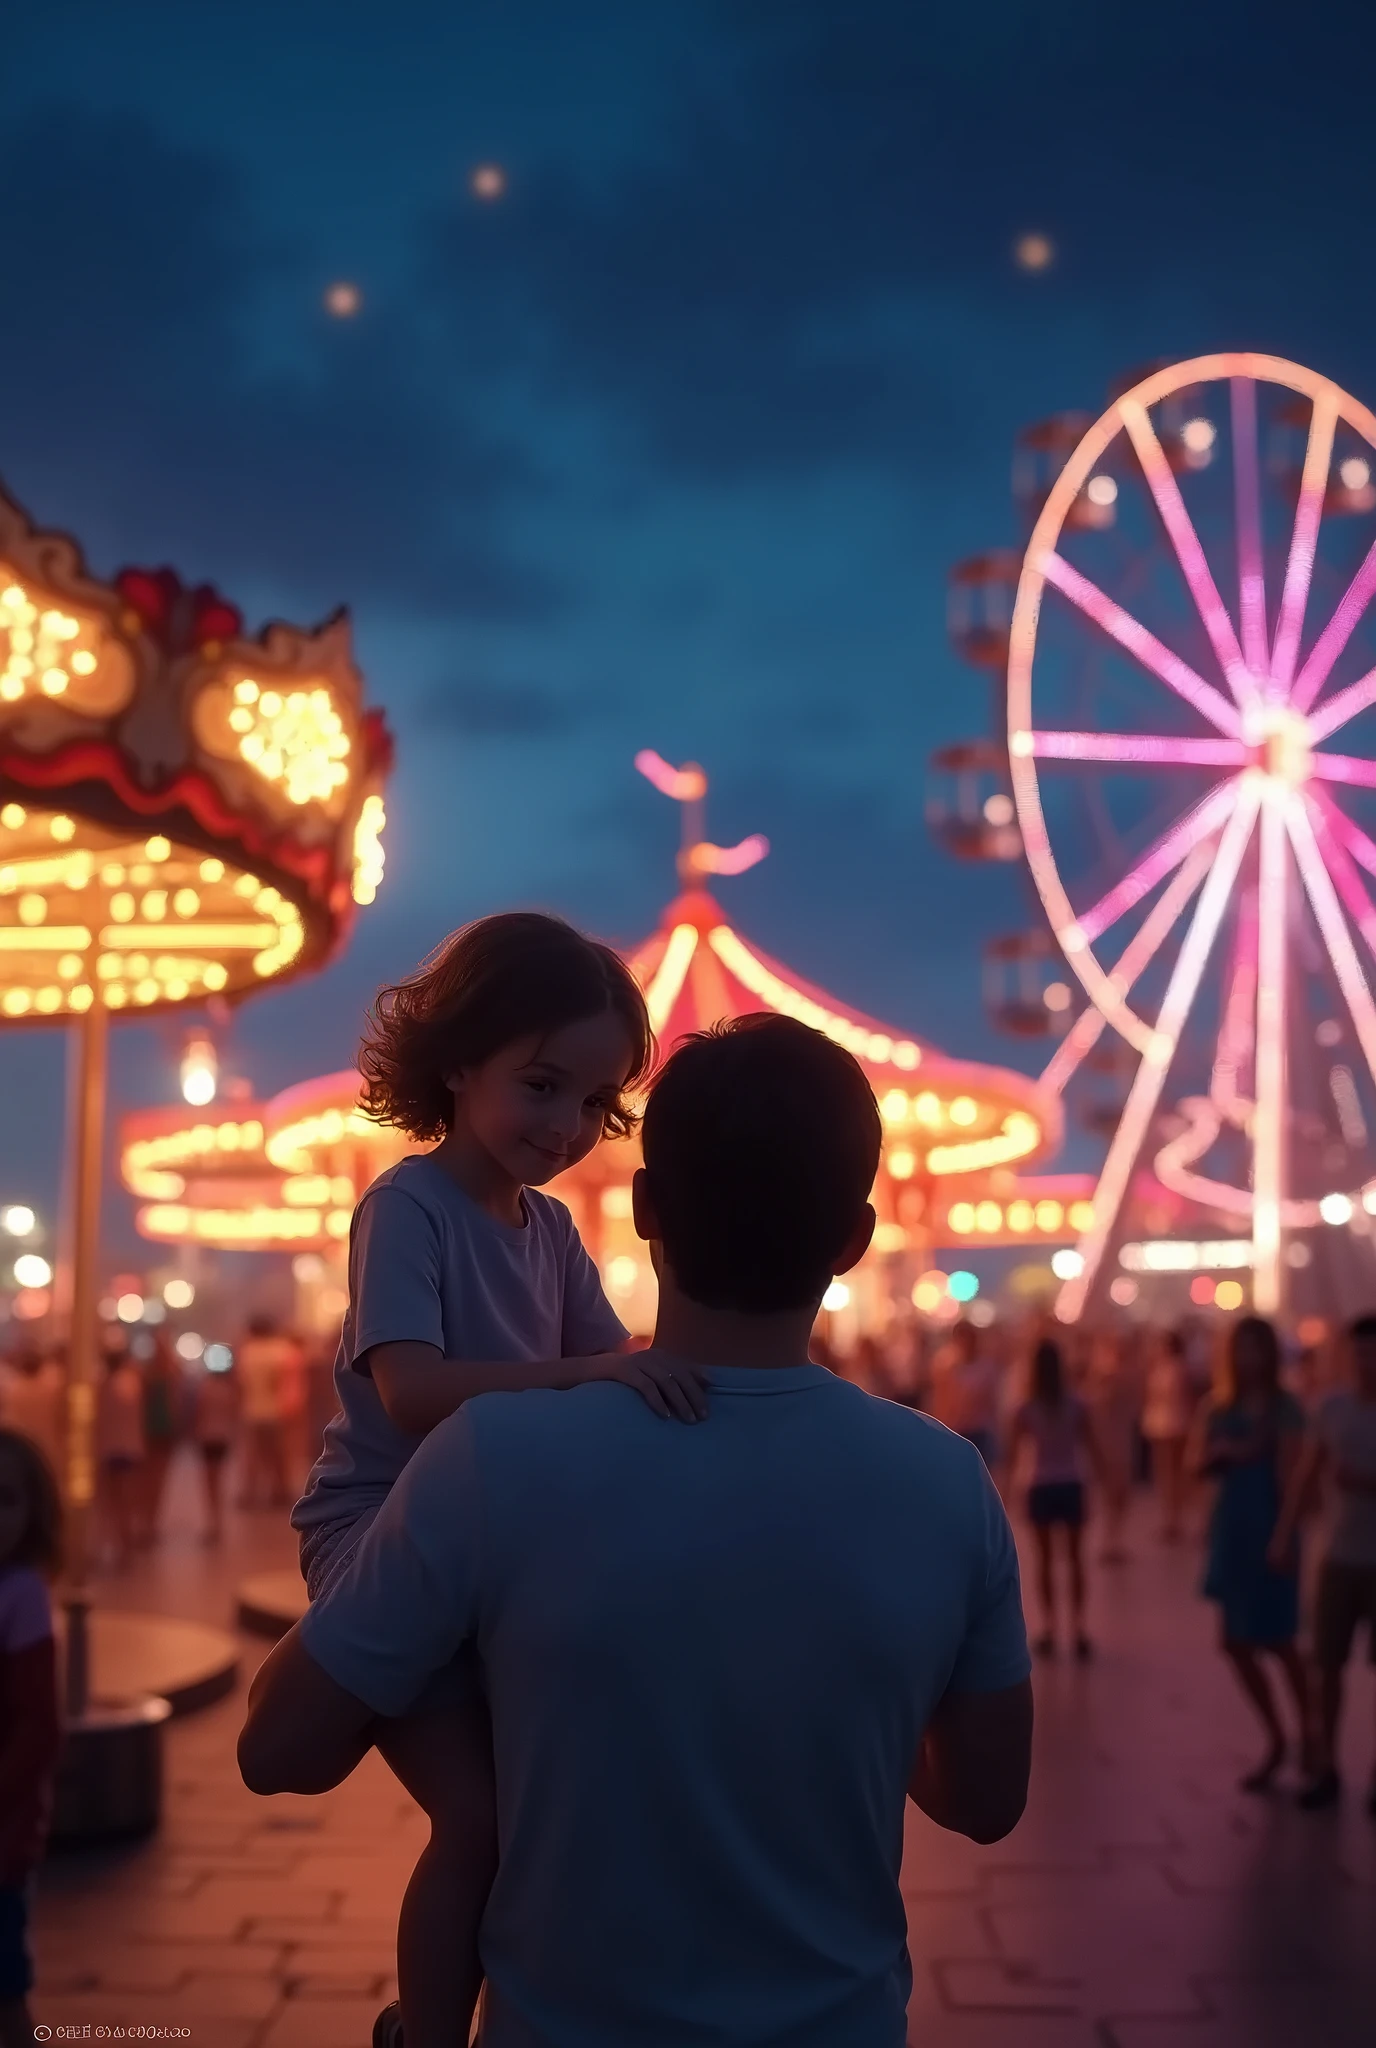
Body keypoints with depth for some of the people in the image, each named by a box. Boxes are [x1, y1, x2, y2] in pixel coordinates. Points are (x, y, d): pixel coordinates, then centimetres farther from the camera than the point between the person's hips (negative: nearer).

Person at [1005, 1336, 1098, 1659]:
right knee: (1075, 1558, 10)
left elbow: (1012, 1453, -6)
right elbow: (1090, 1447, -3)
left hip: (1041, 1488, -1)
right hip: (1071, 1486, 1)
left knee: (1046, 1558, 10)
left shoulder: (1026, 1409, -7)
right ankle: (1078, 1630, 8)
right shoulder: (1076, 1405, -5)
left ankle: (1049, 1630, 10)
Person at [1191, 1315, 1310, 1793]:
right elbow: (1195, 1465, 2)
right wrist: (1220, 1450, -18)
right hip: (1232, 1529, 6)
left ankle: (1306, 1738, 18)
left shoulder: (1285, 1409, -7)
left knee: (1275, 1641, -1)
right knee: (1235, 1642, 7)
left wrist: (1287, 1538, -18)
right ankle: (1277, 1739, 21)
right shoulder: (1218, 1410, 8)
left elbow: (1289, 1475, -13)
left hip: (1269, 1530, -6)